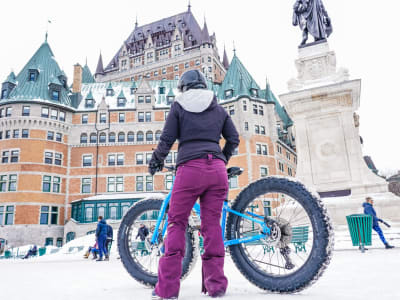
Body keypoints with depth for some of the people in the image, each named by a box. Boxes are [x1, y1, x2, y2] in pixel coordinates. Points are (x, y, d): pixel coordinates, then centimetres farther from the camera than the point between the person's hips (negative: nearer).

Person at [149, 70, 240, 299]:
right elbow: (234, 139, 18)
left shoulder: (179, 105, 10)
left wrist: (156, 161, 19)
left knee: (176, 223, 3)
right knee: (212, 224, 8)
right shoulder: (218, 108, 19)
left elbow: (167, 139, 4)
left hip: (190, 167, -3)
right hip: (217, 169, 4)